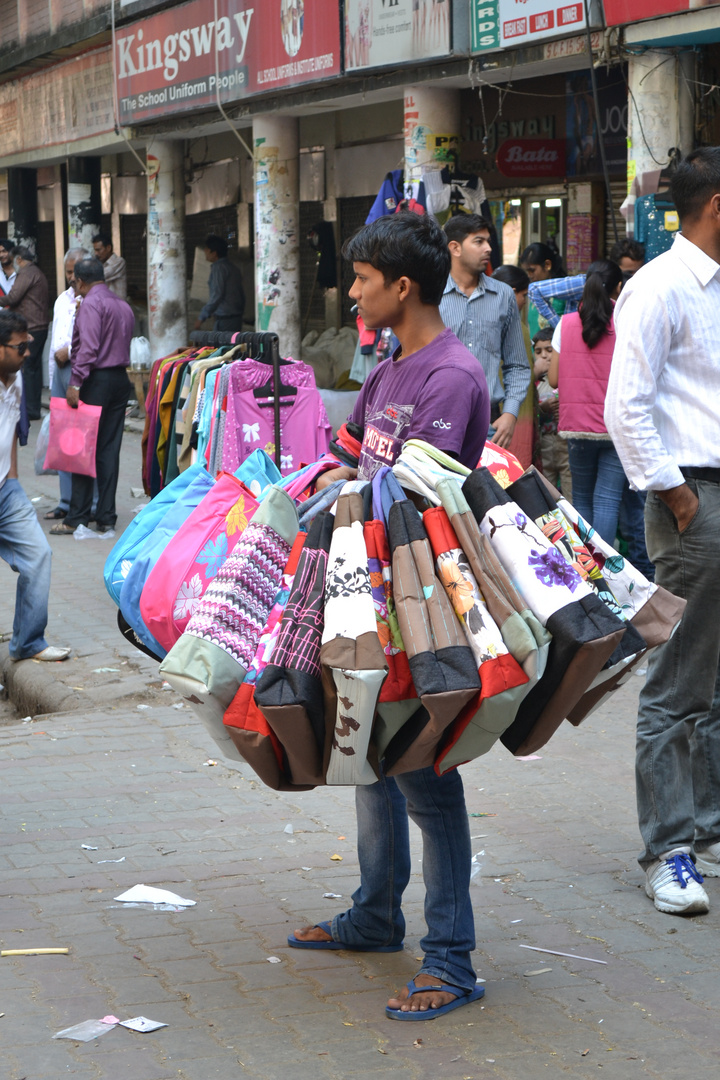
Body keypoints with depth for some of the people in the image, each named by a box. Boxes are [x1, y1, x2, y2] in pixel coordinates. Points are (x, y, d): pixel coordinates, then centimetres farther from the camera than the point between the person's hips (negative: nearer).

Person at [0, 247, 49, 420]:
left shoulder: (27, 273, -11)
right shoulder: (39, 273, 20)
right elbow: (48, 301, 25)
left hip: (30, 328, -10)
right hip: (41, 326, 10)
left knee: (26, 368, -8)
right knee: (35, 368, 11)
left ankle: (31, 409, -8)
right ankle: (35, 408, 14)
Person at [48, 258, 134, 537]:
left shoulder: (91, 304, -10)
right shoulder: (123, 305, 15)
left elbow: (88, 346, -21)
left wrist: (76, 383, -22)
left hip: (95, 379, -7)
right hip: (120, 378, 8)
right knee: (110, 449, 8)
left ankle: (77, 517, -2)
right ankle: (106, 516, 7)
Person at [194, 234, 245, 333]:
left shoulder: (219, 268, -11)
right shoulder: (234, 268, 16)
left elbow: (216, 295, -18)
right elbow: (242, 294, 18)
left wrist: (201, 318, -15)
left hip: (224, 320, -9)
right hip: (237, 318, 9)